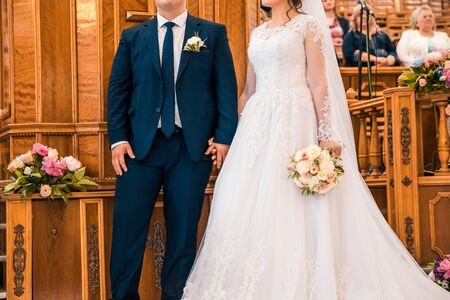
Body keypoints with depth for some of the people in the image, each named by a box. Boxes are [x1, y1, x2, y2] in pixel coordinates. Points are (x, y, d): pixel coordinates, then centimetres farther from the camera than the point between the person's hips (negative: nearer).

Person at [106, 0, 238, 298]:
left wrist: (224, 137, -6)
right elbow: (117, 89, 8)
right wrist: (118, 138, -2)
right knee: (128, 226, 0)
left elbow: (227, 88, 2)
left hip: (192, 147, -1)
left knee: (183, 229, 6)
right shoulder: (132, 36, 11)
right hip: (140, 144, 1)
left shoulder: (213, 33, 7)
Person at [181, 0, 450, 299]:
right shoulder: (258, 33, 18)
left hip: (294, 122, -6)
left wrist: (326, 135, -15)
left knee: (292, 207, -8)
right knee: (244, 204, 1)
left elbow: (319, 83, -7)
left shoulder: (308, 24, 1)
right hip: (259, 124, 6)